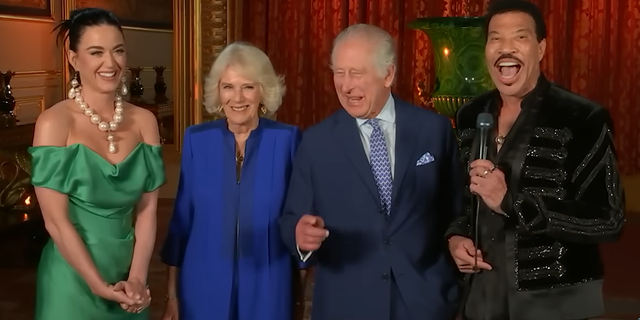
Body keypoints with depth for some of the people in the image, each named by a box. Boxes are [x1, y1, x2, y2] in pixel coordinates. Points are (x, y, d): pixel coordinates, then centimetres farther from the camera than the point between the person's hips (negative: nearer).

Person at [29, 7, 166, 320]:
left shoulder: (144, 121, 0)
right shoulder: (54, 122, -12)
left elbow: (147, 209, 1)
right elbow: (55, 221, -14)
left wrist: (137, 278, -8)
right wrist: (101, 287, -14)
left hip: (127, 269, 4)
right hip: (73, 276, -4)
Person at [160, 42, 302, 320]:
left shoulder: (287, 140, -6)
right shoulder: (197, 139, -2)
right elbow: (182, 218, 3)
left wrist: (302, 289, -1)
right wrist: (172, 292, 4)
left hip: (267, 290, -1)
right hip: (205, 288, 1)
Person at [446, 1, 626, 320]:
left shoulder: (582, 120, -13)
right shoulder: (470, 116, 3)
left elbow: (608, 220, -17)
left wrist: (511, 201, -25)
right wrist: (455, 236, -3)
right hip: (483, 294, 5)